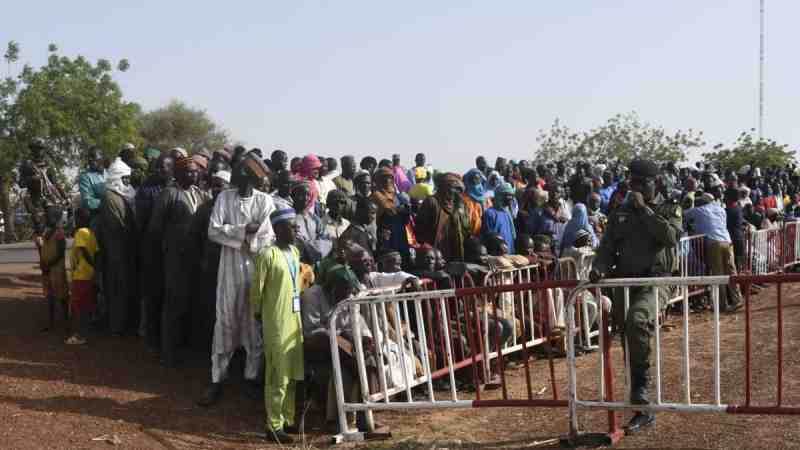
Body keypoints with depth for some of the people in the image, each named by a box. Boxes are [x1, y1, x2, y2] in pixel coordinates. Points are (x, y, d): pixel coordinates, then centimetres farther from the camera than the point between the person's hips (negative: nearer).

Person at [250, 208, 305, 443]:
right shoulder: (267, 255, -15)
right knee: (277, 376, -2)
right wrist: (257, 312, 0)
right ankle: (274, 426, 7)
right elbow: (257, 288, -10)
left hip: (294, 318, 8)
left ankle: (287, 420, 26)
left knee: (292, 374, 14)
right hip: (276, 321, -8)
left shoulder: (295, 252, 10)